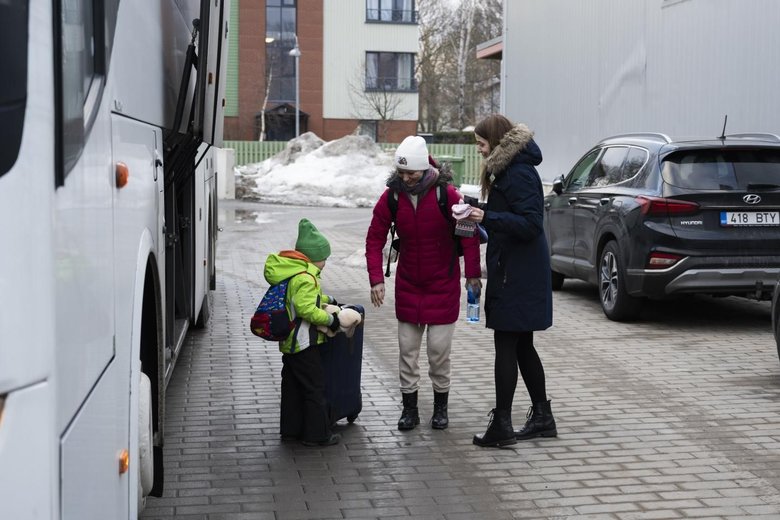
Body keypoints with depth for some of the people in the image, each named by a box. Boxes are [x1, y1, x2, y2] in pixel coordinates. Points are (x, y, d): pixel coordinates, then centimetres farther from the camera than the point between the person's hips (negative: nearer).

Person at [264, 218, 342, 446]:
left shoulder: (291, 271, 10)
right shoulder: (304, 277, -22)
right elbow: (306, 309, -28)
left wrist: (327, 300, 27)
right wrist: (330, 319, -18)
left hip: (289, 342, 10)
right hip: (303, 342, -10)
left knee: (292, 385, 16)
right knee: (315, 386, -2)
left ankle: (291, 429, 25)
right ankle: (317, 433, 4)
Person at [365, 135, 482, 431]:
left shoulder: (446, 194, -15)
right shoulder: (392, 196, -7)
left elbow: (469, 234, -7)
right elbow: (375, 239, -2)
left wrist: (473, 274, -8)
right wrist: (376, 279, -10)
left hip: (443, 284, -2)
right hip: (407, 284, 3)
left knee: (439, 347, 1)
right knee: (407, 347, 4)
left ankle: (441, 406, 18)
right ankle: (409, 408, 14)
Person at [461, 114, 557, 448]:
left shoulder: (520, 174, -17)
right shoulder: (506, 170, 15)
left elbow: (530, 223, -23)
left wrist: (487, 216, -25)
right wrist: (477, 208, 9)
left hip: (518, 276, -10)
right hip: (515, 272, 10)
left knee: (506, 346, -5)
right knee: (521, 346, 15)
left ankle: (502, 425, 1)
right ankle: (542, 417, 23)